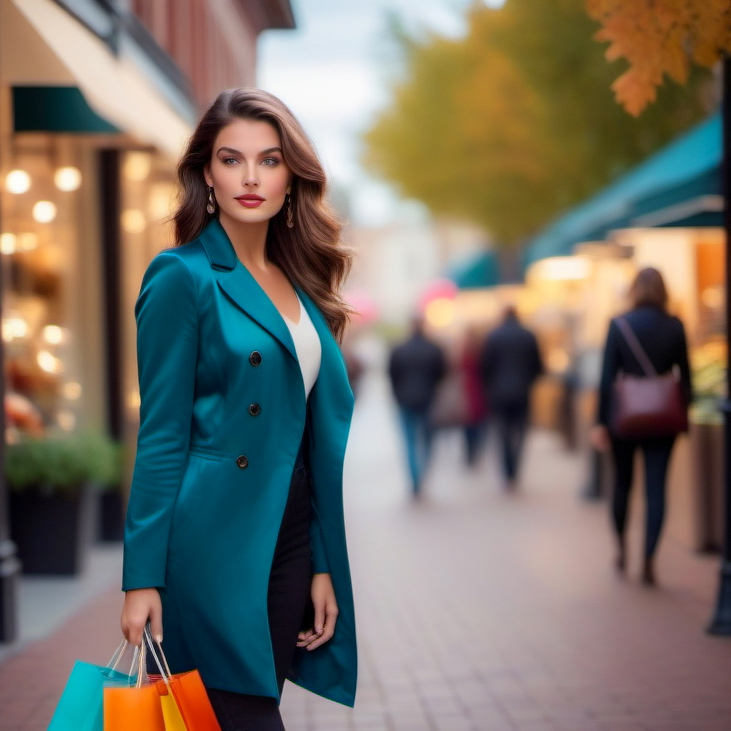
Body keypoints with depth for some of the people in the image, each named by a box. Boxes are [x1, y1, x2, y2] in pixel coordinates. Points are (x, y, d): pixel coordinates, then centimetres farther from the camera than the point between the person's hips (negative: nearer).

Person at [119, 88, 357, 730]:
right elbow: (161, 437, -10)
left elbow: (314, 440, 13)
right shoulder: (182, 277, -8)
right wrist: (143, 580, -12)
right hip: (217, 548, -6)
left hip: (290, 545, 6)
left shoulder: (299, 280, 11)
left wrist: (323, 567, 10)